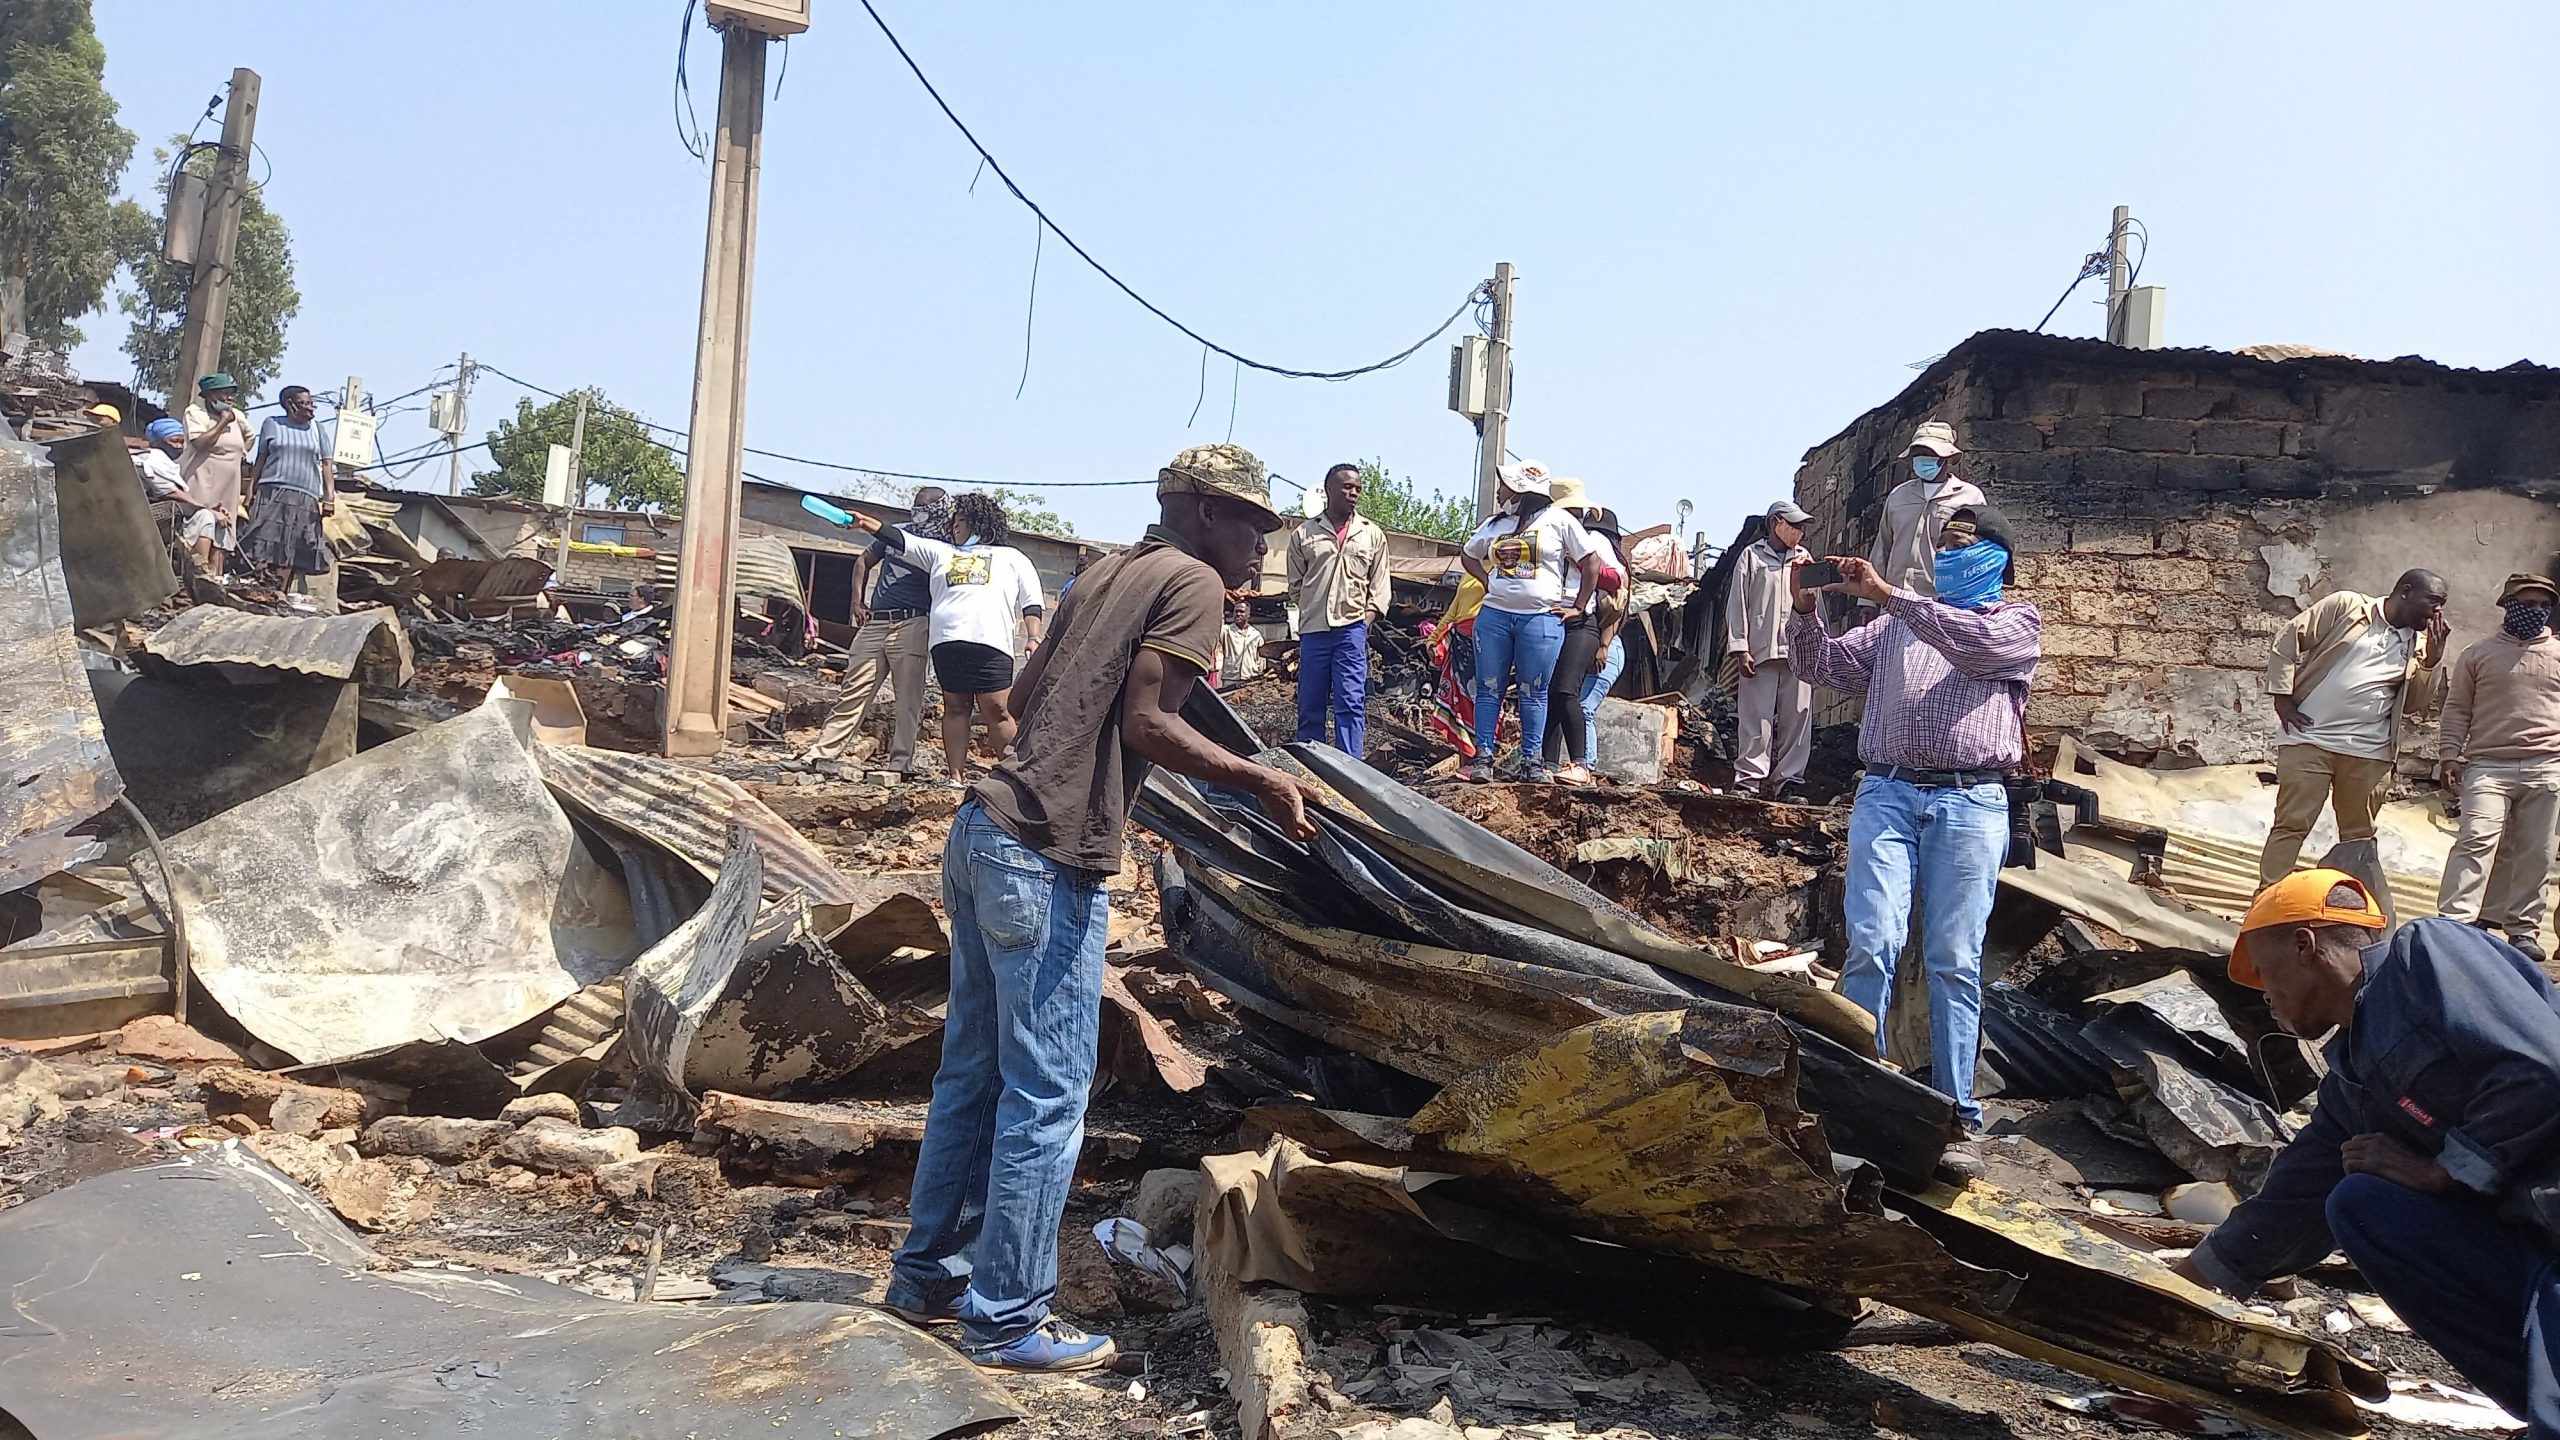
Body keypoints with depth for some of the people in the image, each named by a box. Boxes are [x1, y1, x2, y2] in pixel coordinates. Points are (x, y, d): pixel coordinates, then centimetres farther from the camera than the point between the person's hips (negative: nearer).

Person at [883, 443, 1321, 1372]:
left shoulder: (1111, 571, 19)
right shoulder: (1193, 582, -5)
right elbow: (1147, 723, -16)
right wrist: (1262, 783, -11)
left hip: (985, 832, 9)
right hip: (1047, 859, -9)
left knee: (975, 1070, 17)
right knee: (1047, 1093, 0)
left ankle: (928, 1276, 29)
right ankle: (1007, 1322, 9)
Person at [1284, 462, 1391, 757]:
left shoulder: (1372, 534, 9)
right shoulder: (1304, 533, 8)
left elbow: (1379, 586, 9)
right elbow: (1295, 584, 13)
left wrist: (1366, 619, -1)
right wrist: (1310, 611, 4)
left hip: (1352, 628, -1)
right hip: (1313, 629, 1)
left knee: (1351, 704, -7)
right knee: (1309, 705, 5)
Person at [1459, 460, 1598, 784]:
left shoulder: (1558, 520, 0)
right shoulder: (1494, 525, 13)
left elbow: (1591, 562, 1)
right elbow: (1467, 556, 28)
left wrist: (1579, 608, 0)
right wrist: (1488, 581, 11)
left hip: (1542, 619, -4)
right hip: (1494, 615, 4)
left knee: (1533, 693, 2)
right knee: (1489, 689, 2)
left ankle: (1532, 760, 8)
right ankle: (1483, 757, 6)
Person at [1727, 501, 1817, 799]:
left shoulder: (1804, 559, 19)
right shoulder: (1751, 556, 8)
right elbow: (1737, 604, 3)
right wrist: (1740, 648, -6)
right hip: (1760, 651, -4)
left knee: (1796, 719, 1)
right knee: (1756, 720, -6)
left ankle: (1789, 780, 5)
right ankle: (1749, 780, -4)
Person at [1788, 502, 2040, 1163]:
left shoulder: (2019, 622, 13)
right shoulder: (1896, 623, 23)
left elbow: (1977, 643, -9)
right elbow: (1826, 666, 18)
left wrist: (1887, 593, -13)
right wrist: (1806, 610, -1)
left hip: (1970, 803, -2)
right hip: (1886, 793, 2)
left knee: (1955, 961, -1)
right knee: (1871, 947, -8)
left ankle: (1956, 1115, 4)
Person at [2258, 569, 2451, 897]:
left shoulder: (2416, 646, 13)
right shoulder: (2346, 606, 0)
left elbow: (2415, 704, 12)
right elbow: (2286, 643, -2)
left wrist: (2432, 658, 0)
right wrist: (2282, 698, -6)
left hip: (2368, 753, 5)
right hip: (2309, 739, -5)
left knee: (2359, 835, 12)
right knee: (2291, 824, -5)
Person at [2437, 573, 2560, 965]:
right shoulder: (2479, 653, 9)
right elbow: (2457, 708, 9)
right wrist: (2450, 754, -1)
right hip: (2490, 764, -2)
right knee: (2477, 839, -15)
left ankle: (2524, 928, 13)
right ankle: (2454, 920, -19)